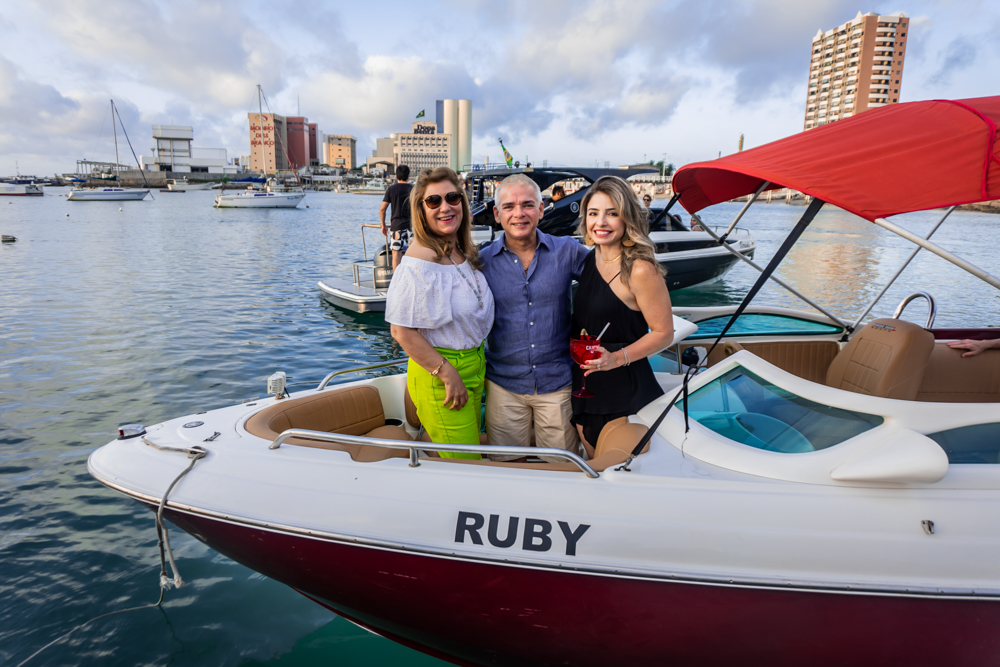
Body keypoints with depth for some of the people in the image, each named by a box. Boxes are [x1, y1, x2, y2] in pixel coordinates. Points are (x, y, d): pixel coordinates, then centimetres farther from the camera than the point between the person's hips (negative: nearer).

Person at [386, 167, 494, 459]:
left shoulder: (464, 252, 5)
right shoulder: (420, 261, -21)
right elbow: (402, 331, -22)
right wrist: (448, 374, -19)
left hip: (473, 366, 8)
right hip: (438, 373, -8)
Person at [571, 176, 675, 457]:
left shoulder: (640, 270, -19)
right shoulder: (590, 259, 4)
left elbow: (663, 333, -15)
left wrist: (617, 358, -25)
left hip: (624, 391, -7)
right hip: (584, 385, 7)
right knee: (595, 464, 22)